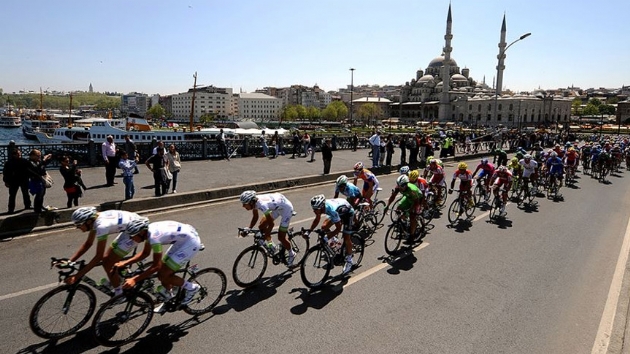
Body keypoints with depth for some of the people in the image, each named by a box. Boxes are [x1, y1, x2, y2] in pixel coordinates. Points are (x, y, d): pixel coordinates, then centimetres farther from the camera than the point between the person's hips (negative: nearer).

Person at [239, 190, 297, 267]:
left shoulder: (262, 205, -37)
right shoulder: (254, 202, -13)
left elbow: (271, 224, -30)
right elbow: (255, 217, 3)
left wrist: (265, 236, -25)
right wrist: (248, 229, -7)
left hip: (286, 208, -8)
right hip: (277, 207, 8)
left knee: (281, 237, -3)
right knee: (261, 226, 0)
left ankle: (291, 254, 21)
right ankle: (271, 246, 18)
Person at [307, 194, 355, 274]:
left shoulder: (332, 210, -43)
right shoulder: (320, 206, -24)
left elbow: (338, 228, -35)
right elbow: (317, 220, -6)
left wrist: (327, 238, -41)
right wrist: (308, 232, -14)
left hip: (348, 213, -7)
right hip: (339, 212, 7)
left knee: (346, 237, -8)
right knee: (324, 227, -7)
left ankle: (349, 261, 9)